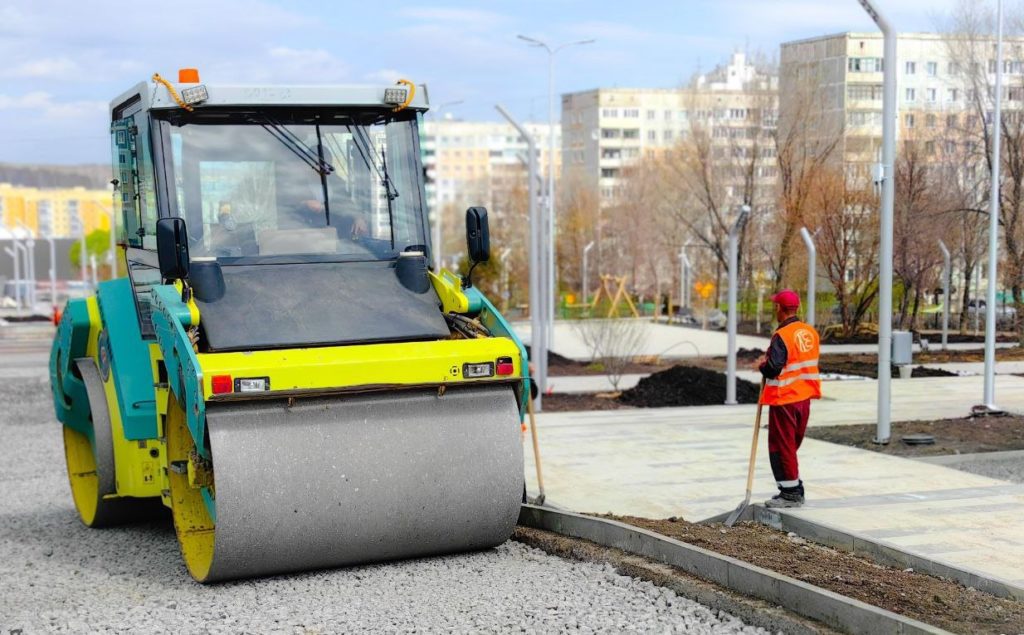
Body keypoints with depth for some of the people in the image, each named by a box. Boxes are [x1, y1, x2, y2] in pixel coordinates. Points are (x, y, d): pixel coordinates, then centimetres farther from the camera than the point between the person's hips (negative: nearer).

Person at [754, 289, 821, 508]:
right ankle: (795, 490, 24)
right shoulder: (811, 332, 6)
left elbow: (773, 368, -25)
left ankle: (790, 493, 4)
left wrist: (761, 365, -2)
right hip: (804, 397, 8)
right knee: (792, 445, 18)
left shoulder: (781, 336, -19)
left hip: (784, 400, -8)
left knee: (781, 446, 2)